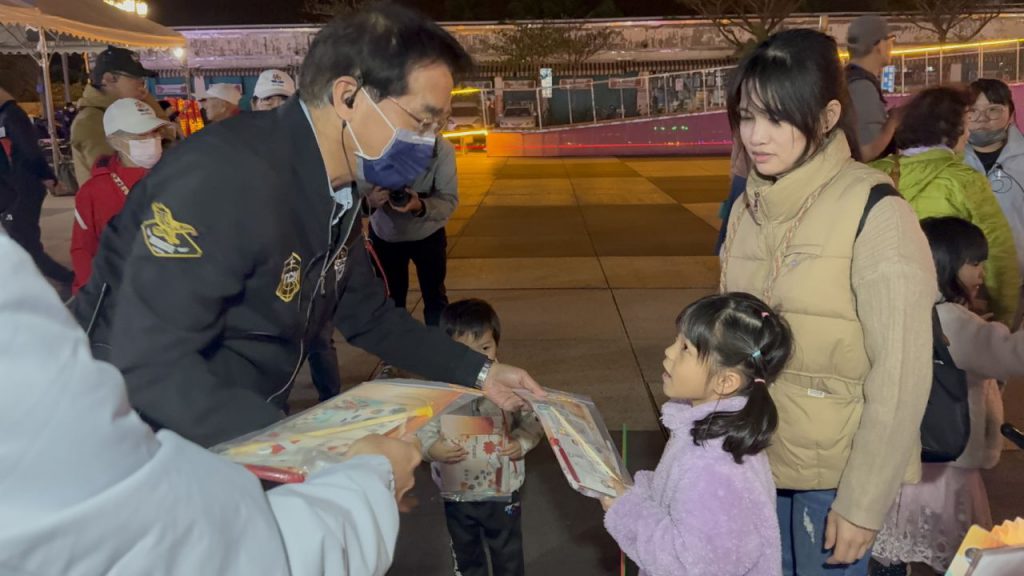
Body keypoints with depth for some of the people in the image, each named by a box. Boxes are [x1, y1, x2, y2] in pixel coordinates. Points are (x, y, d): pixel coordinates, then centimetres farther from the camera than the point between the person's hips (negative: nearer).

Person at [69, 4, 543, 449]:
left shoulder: (339, 192, -1)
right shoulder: (222, 175, -28)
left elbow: (367, 314, 11)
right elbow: (148, 368, -32)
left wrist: (478, 372, 4)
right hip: (145, 441, -7)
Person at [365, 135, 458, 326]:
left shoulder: (441, 148, -28)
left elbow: (449, 199, -25)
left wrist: (420, 206, -45)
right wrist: (368, 201, -47)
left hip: (428, 234, 0)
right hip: (384, 234, 0)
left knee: (435, 298, 6)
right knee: (391, 299, 11)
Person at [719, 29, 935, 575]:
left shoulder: (875, 213, -17)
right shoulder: (749, 206, 1)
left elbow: (901, 373, -16)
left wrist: (863, 501, -14)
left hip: (838, 471, -5)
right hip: (758, 457, 5)